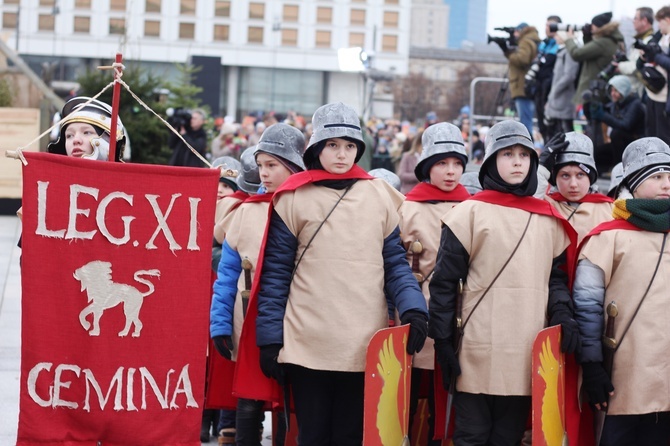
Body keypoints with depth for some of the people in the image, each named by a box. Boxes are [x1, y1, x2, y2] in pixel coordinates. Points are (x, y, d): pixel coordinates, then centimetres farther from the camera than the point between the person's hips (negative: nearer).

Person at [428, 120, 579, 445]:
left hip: (529, 354, 4)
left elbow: (557, 277, 17)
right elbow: (444, 280, -1)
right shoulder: (471, 212, 1)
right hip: (480, 353, -4)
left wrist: (563, 317, -2)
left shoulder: (549, 219, 14)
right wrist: (442, 340, -5)